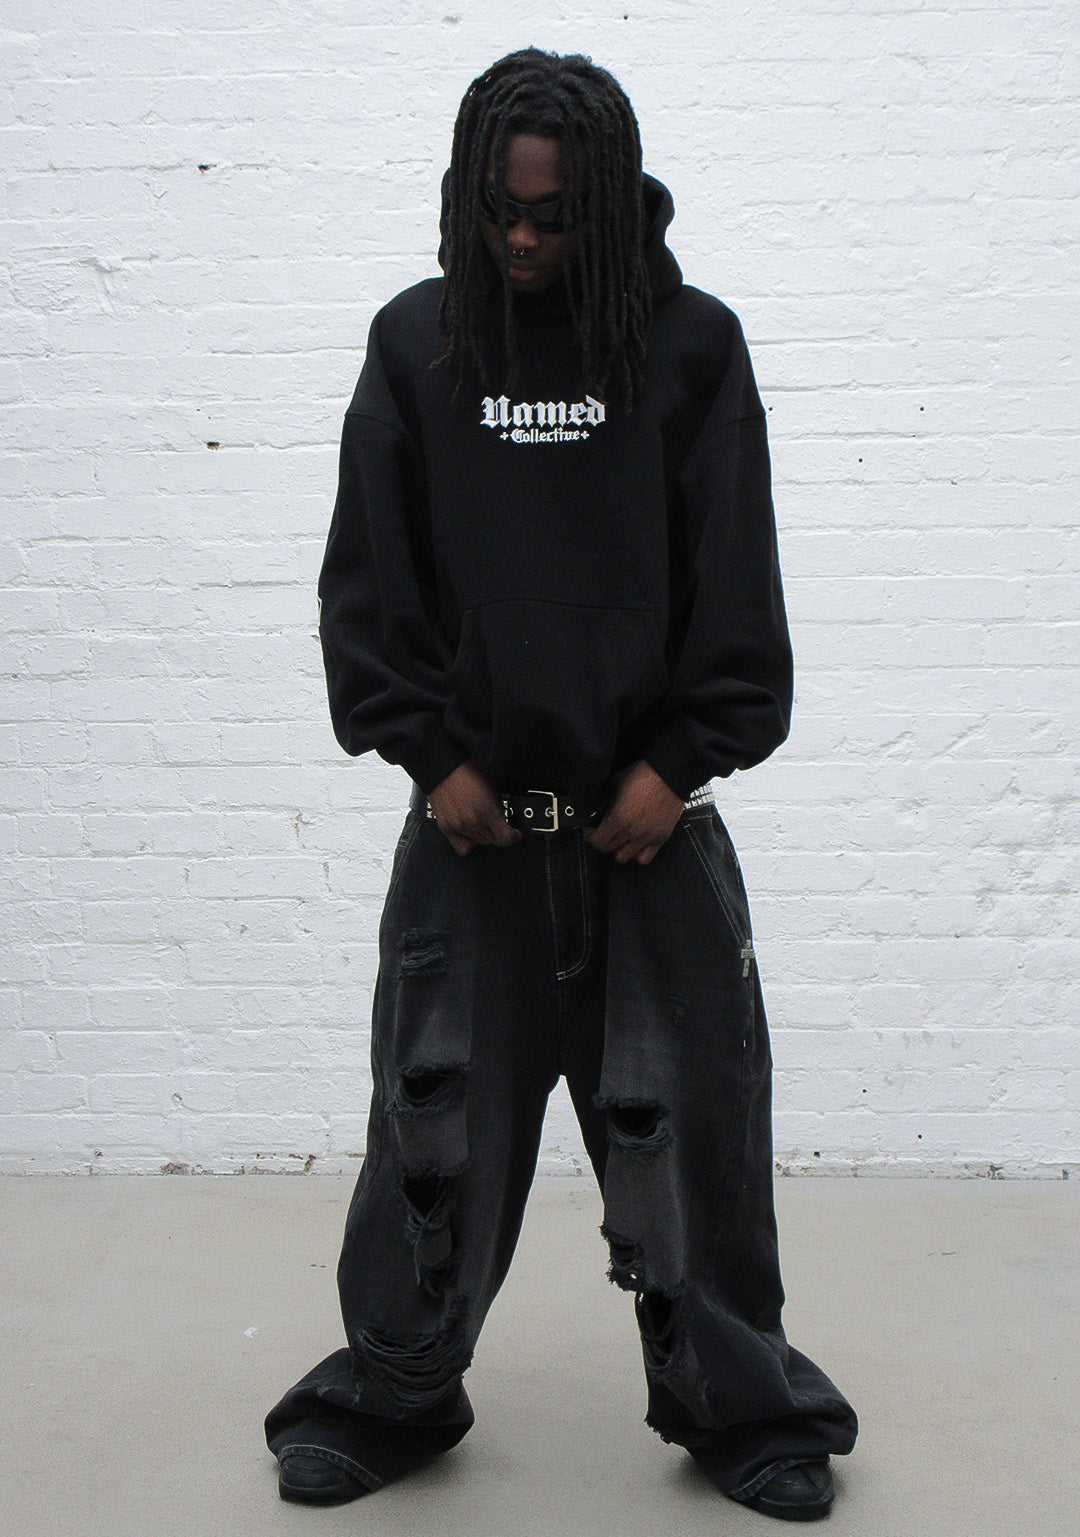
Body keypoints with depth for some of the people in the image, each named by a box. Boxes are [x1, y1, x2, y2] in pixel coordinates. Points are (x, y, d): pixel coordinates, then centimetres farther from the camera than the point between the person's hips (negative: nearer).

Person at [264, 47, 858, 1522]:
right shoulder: (415, 343, 4)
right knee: (441, 1110, 7)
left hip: (651, 807, -1)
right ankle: (391, 1393, 25)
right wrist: (432, 749, -3)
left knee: (688, 1110, 5)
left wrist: (679, 757, -5)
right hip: (470, 812, 1)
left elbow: (736, 578, 1)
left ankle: (738, 1403, 23)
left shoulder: (691, 341, 1)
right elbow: (368, 575, 5)